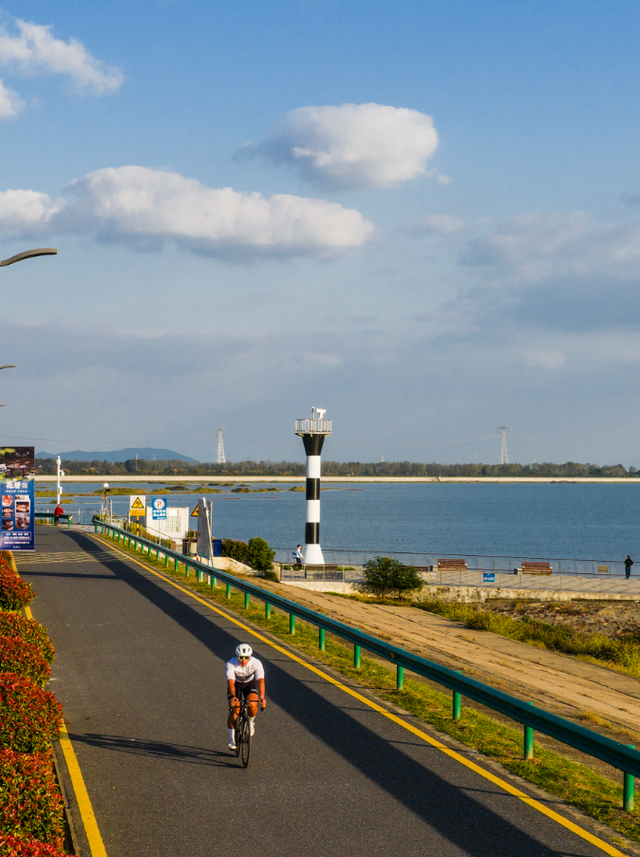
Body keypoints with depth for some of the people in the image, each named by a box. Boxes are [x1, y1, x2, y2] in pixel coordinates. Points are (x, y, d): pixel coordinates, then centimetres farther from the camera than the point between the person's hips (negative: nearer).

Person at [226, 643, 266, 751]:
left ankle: (251, 722, 7)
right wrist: (232, 696, -60)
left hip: (250, 683, 0)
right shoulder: (231, 664, -33)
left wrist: (262, 697, -56)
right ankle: (232, 740, 1)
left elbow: (261, 680, -42)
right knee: (234, 710, -14)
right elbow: (231, 681, -43)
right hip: (236, 684, 0)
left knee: (252, 705, -27)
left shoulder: (256, 663, -31)